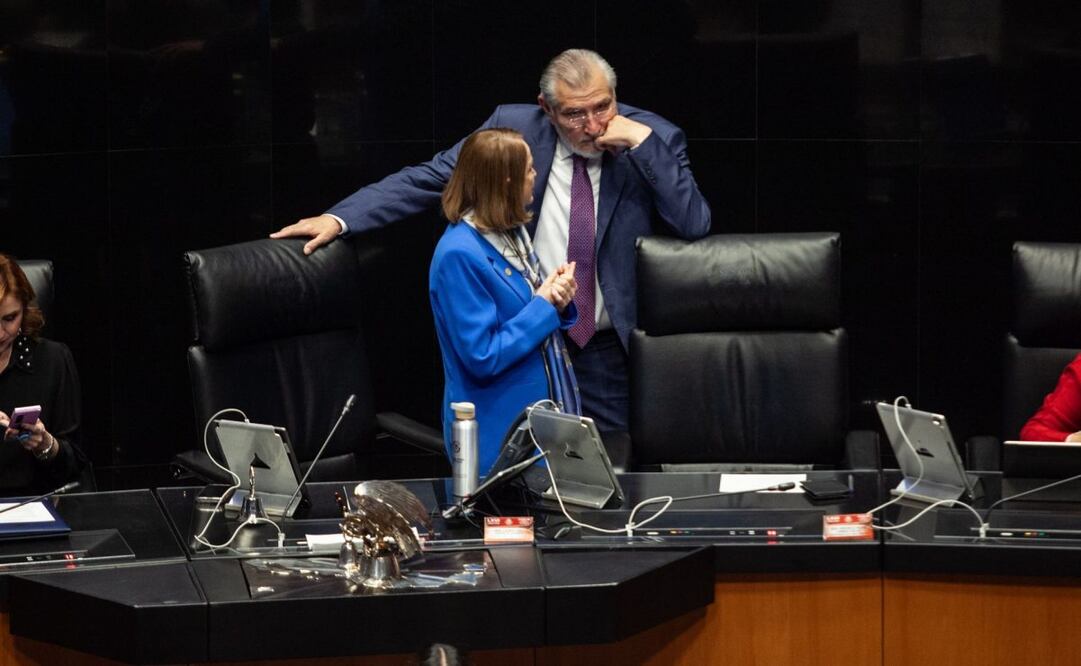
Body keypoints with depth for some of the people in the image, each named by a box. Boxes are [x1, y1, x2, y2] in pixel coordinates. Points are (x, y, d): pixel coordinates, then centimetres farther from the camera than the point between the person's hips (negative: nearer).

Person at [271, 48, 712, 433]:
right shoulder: (512, 127, -6)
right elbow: (430, 177, -6)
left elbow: (694, 224, -16)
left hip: (608, 352, 0)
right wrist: (339, 218, -15)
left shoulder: (653, 138, -7)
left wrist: (642, 141, -23)